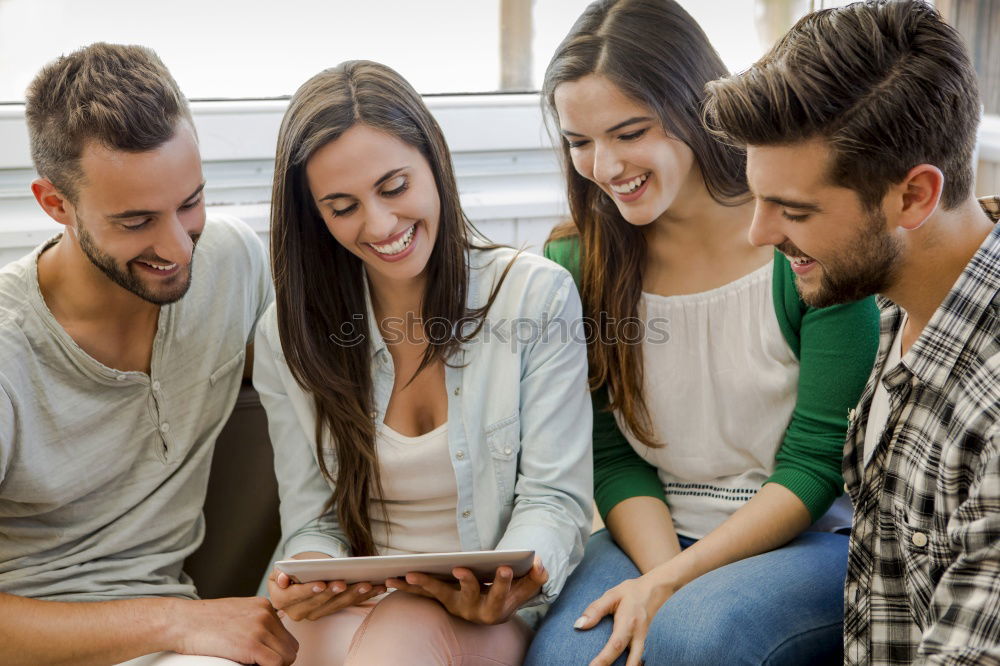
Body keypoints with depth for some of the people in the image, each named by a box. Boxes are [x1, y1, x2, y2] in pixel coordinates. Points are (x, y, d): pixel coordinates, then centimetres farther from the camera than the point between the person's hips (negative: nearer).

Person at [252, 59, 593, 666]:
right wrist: (310, 573, -21)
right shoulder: (291, 333, 2)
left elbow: (553, 498, -7)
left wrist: (513, 580, -29)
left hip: (495, 613, -2)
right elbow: (313, 517, 3)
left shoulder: (538, 295, -5)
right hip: (348, 609, 2)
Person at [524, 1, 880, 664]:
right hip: (653, 535, 2)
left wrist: (674, 582, -17)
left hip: (817, 535, -2)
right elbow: (613, 456, 2)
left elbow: (818, 462, -10)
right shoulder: (575, 264, -1)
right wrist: (660, 571, -17)